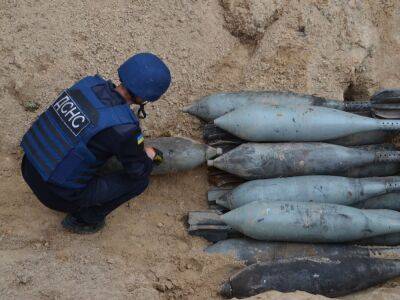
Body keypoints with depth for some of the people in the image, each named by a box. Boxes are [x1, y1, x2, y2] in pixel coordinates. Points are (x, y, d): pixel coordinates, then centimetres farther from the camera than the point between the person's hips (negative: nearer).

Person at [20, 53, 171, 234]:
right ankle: (81, 219, 14)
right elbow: (138, 171, -8)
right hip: (57, 194, -6)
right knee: (140, 181, 1)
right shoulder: (123, 129, -26)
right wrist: (151, 155, 14)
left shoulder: (90, 83, -6)